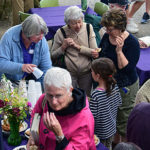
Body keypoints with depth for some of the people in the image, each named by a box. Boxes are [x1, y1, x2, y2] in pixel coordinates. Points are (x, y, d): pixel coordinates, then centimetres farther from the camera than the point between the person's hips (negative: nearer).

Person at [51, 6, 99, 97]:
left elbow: (95, 53, -7)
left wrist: (77, 46, -15)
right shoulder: (61, 33, -8)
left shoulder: (88, 28, -4)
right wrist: (64, 46, -17)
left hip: (86, 72, 2)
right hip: (69, 72, -2)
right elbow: (53, 56, -1)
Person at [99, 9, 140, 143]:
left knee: (124, 119, 8)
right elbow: (101, 57, 16)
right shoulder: (106, 37, -3)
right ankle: (115, 142, 40)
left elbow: (126, 68, -27)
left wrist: (119, 50, -34)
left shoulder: (132, 43, -21)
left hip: (125, 87, -6)